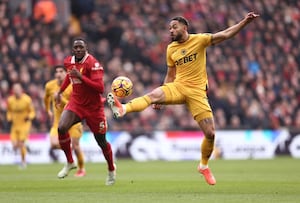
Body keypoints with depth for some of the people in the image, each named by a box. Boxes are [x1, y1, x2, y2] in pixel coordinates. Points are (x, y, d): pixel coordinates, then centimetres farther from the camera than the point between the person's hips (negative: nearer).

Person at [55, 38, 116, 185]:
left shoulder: (93, 64, -20)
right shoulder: (68, 61, 1)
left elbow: (100, 88, -28)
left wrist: (81, 76, -33)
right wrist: (60, 91, 25)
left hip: (93, 106, -4)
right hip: (76, 103, 4)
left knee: (101, 141, 6)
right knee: (61, 128, -22)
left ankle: (111, 169, 34)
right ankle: (70, 162, -2)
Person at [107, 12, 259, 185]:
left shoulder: (199, 40, -1)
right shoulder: (171, 49, 10)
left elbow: (225, 34, -8)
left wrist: (245, 22, -20)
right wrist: (163, 98, 12)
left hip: (197, 91, -2)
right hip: (178, 87, 2)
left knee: (210, 134, -4)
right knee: (154, 95, -31)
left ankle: (204, 166, 20)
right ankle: (123, 109, -53)